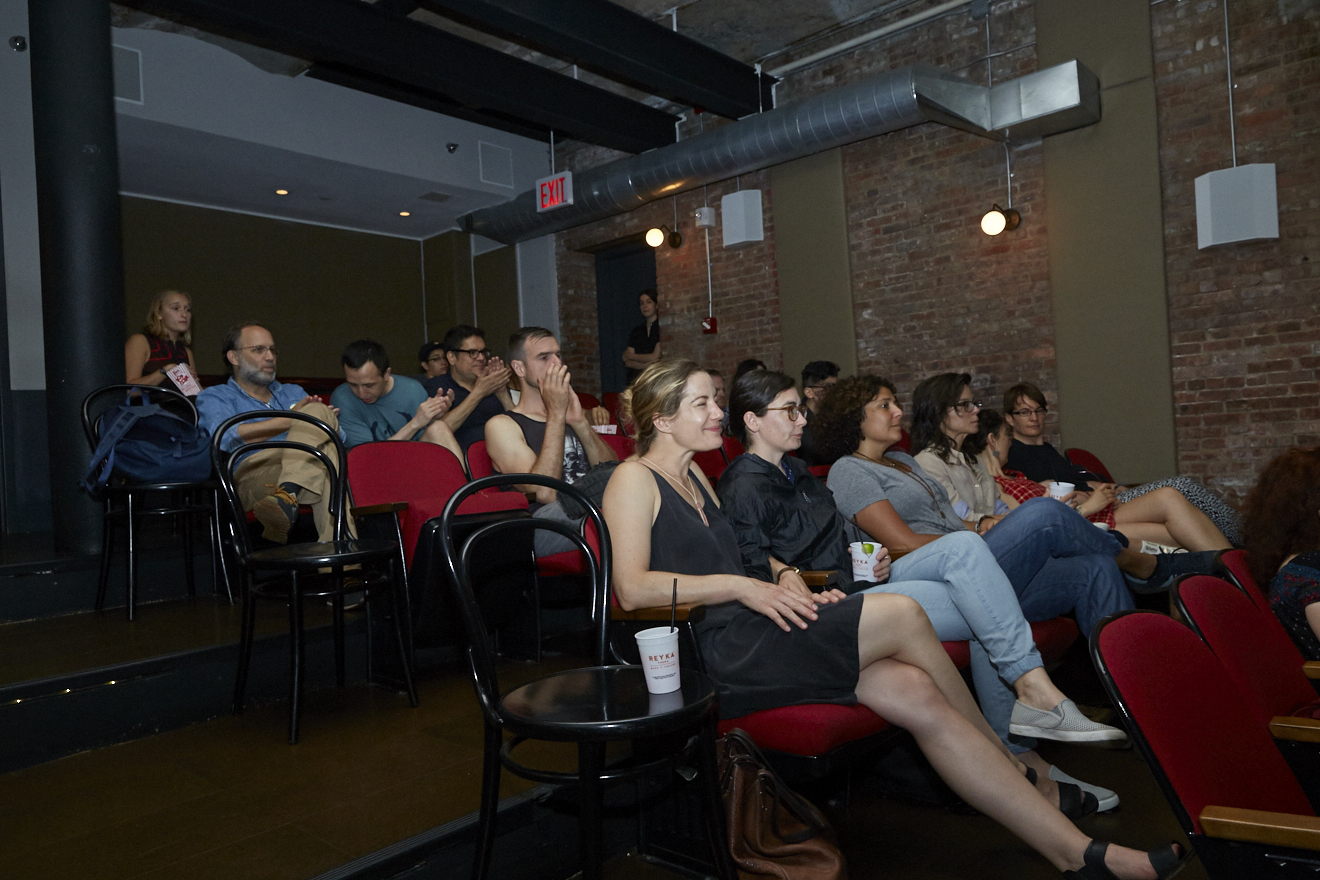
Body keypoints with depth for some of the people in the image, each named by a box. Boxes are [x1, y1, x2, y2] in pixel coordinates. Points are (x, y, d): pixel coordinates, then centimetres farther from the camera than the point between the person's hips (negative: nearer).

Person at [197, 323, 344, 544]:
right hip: (250, 474, -4)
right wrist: (292, 419, -6)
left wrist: (318, 417, -2)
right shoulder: (214, 397, 21)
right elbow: (227, 437, -5)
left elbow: (340, 438, 22)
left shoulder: (293, 392, 36)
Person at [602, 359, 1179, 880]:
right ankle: (1016, 762, 7)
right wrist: (740, 587, -18)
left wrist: (790, 597, 4)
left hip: (745, 642, 8)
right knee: (902, 616, -17)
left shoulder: (695, 477, 23)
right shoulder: (635, 479, -4)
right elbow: (632, 588, -16)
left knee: (916, 693, -12)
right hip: (708, 658, -8)